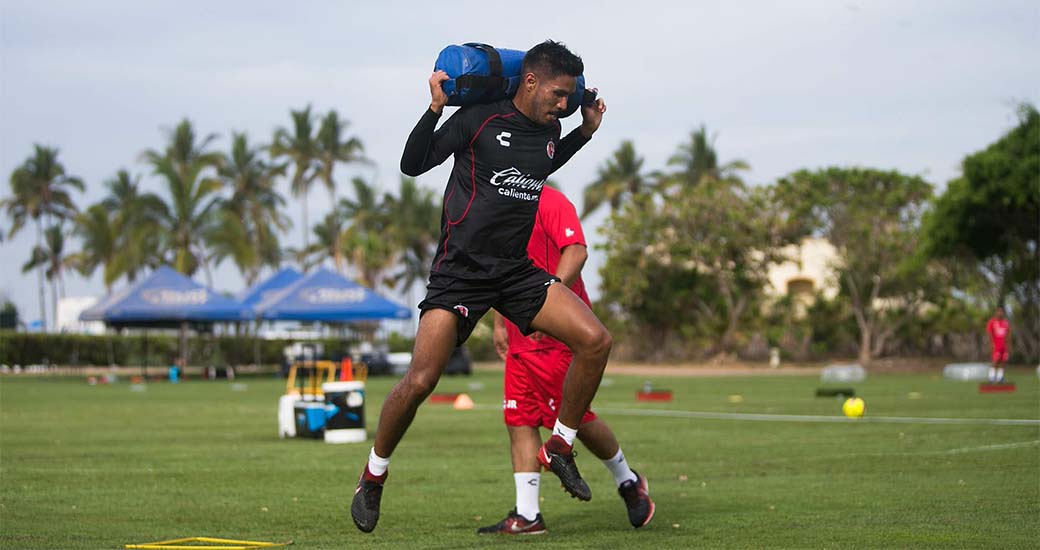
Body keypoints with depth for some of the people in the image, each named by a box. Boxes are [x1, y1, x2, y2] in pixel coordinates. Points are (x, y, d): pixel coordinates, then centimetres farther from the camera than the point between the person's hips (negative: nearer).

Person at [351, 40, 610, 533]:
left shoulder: (549, 131, 9)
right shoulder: (479, 119, -9)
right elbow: (412, 165, -6)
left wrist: (585, 132, 23)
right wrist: (435, 109, -19)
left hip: (516, 271, 6)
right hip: (460, 272, -6)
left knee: (595, 340, -12)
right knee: (419, 382, -15)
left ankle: (559, 449, 5)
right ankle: (373, 477, 9)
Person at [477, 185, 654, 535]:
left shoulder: (549, 202, -12)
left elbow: (576, 252, -24)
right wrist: (500, 323, 23)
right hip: (520, 340, 9)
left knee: (576, 417, -2)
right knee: (519, 421, 2)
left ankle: (628, 481, 22)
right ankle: (527, 516, 3)